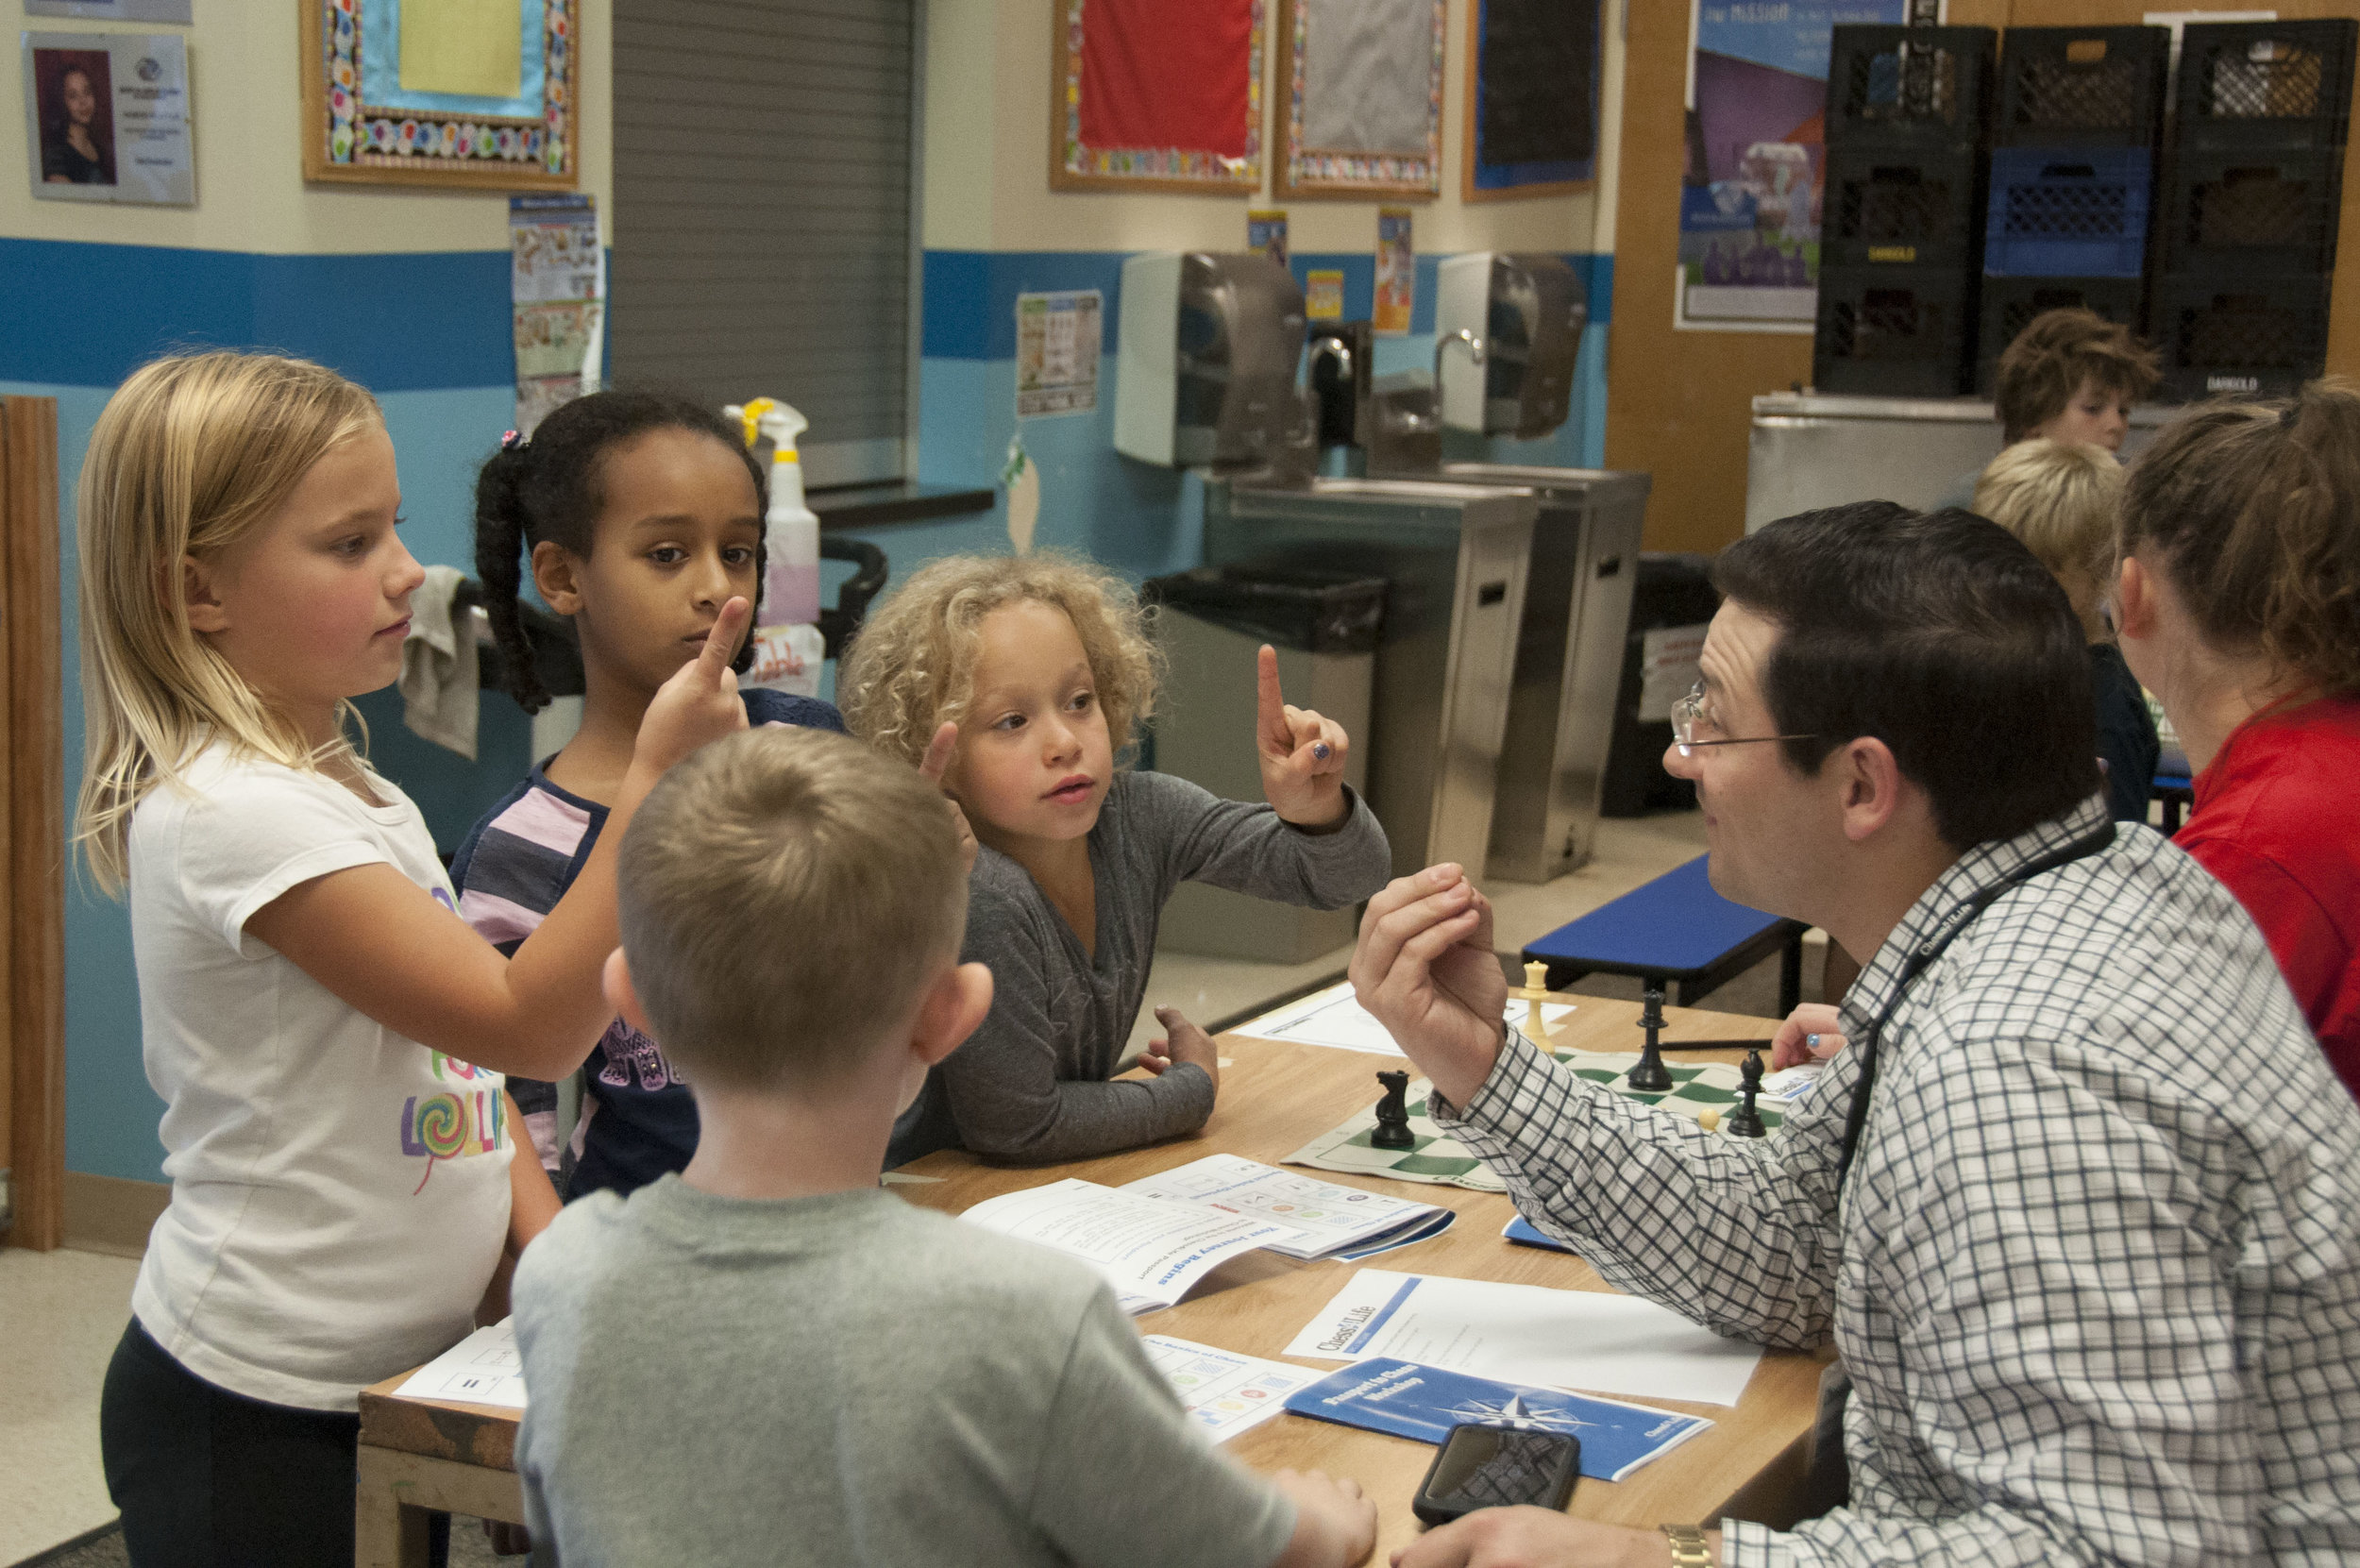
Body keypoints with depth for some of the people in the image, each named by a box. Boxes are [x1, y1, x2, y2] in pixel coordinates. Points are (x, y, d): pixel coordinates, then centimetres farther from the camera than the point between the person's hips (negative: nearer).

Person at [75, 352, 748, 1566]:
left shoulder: (349, 788, 9)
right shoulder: (234, 815, -22)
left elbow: (455, 1056, 12)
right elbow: (531, 1025, -25)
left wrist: (543, 1237, -3)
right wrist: (656, 773, -27)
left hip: (394, 1373, 9)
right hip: (258, 1420, -9)